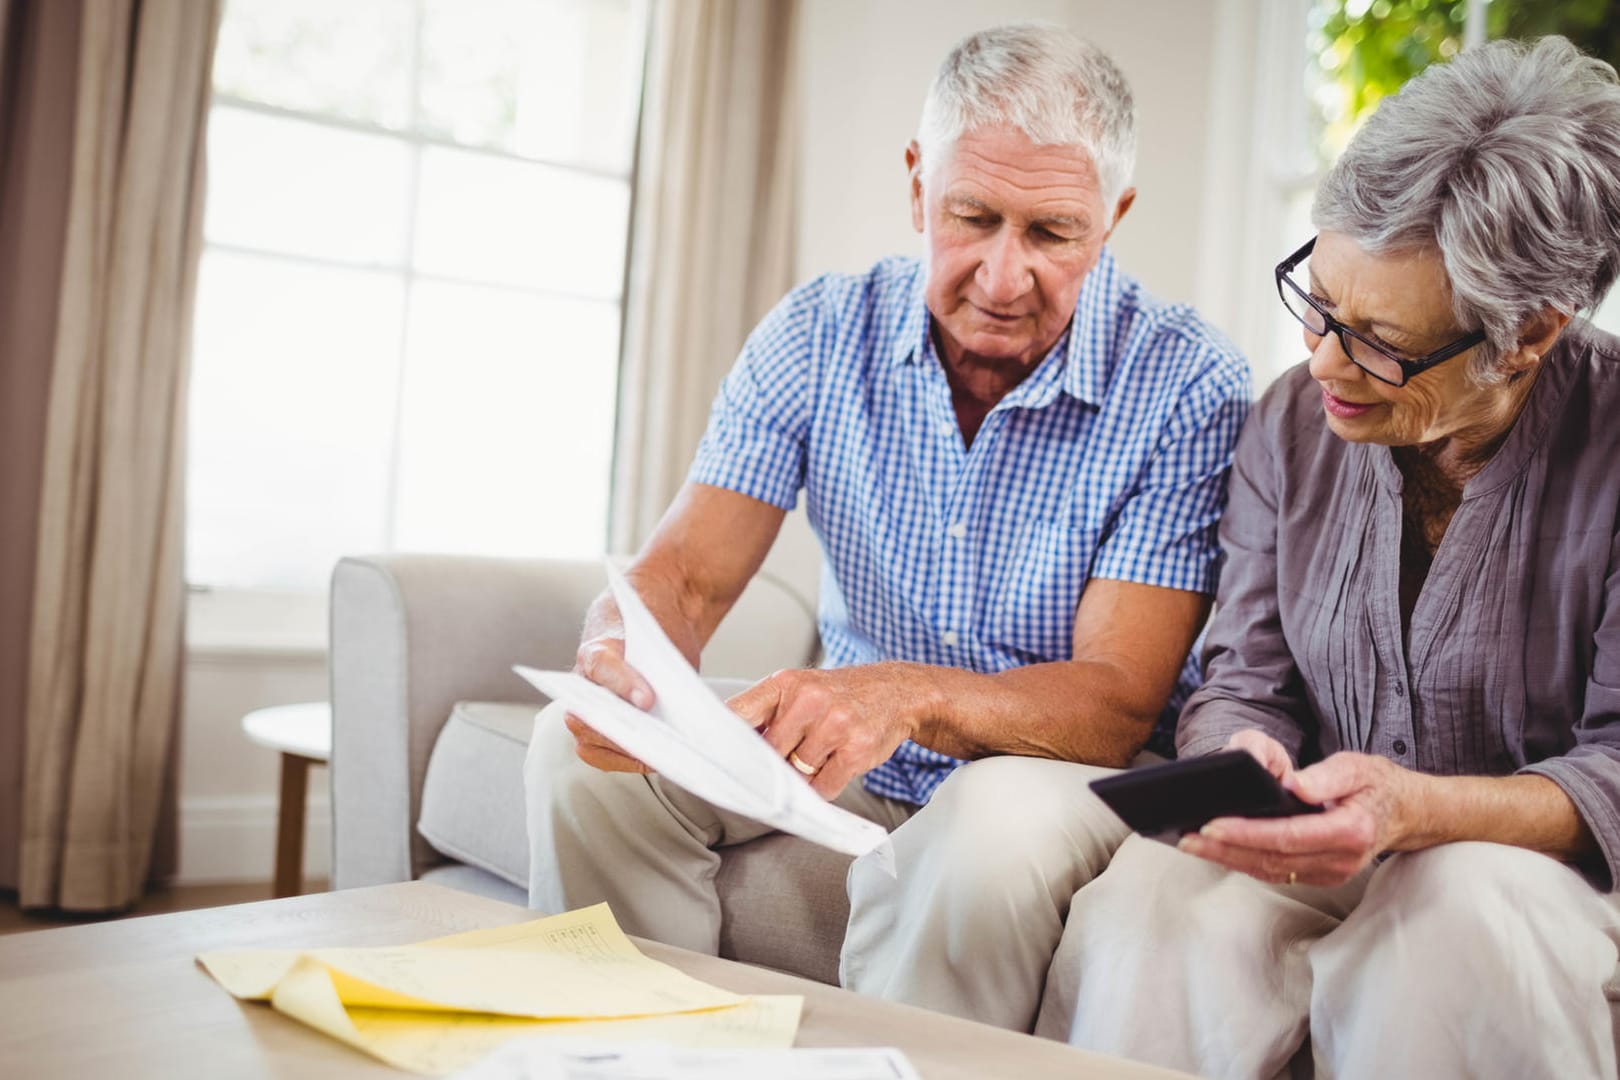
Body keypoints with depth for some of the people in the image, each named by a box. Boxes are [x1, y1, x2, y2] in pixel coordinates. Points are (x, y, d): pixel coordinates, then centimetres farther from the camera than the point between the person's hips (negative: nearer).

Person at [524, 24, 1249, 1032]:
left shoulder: (1189, 385, -17)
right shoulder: (819, 334, -5)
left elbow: (1119, 700, -22)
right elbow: (688, 573, -8)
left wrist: (915, 698, -43)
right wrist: (620, 655, -34)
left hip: (1054, 770, -3)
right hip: (853, 760, 4)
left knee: (999, 823, -36)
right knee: (581, 747, -14)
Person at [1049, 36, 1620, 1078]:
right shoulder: (1293, 420, 3)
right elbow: (1245, 681, 5)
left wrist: (1417, 810, -32)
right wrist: (1243, 759, -21)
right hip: (1326, 858, 2)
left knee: (1459, 916, -37)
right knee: (1157, 894, -30)